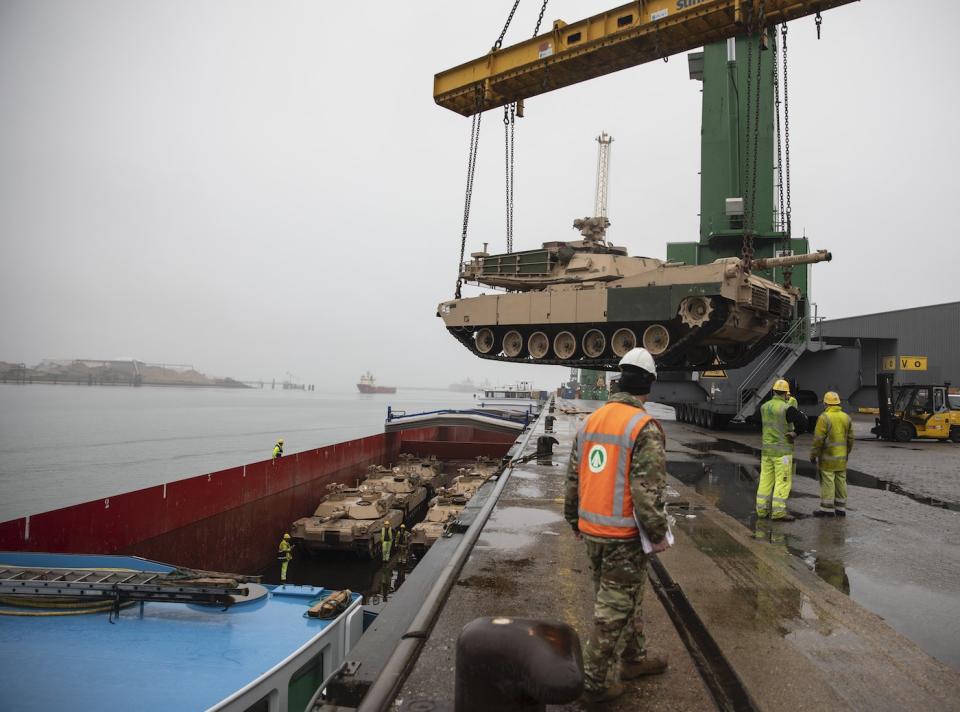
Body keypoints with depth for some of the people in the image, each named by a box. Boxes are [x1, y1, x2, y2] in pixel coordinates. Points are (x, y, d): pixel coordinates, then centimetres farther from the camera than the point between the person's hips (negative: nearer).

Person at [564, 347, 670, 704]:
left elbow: (573, 477, 11)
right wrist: (658, 535, -9)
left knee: (624, 597, 24)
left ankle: (634, 658, 41)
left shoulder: (591, 421, 5)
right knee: (614, 608, 6)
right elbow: (647, 490, -21)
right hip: (624, 535, -7)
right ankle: (593, 682, 17)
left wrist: (575, 521, 22)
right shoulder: (644, 427, -17)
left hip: (591, 531, 7)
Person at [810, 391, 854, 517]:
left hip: (828, 457, -7)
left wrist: (813, 455, -8)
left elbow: (818, 439, -16)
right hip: (841, 457, 7)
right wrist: (846, 454, 22)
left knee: (827, 482, -3)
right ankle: (840, 508, 16)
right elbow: (850, 439, 11)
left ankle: (827, 509, 0)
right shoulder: (846, 417, 7)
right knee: (841, 481, 11)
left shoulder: (824, 417, -14)